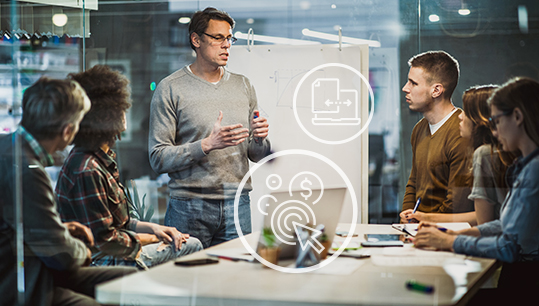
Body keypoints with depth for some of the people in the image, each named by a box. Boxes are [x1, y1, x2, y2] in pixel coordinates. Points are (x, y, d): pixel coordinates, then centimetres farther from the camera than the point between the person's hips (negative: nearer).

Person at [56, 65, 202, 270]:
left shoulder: (102, 159, 8)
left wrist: (151, 228, 2)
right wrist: (150, 238, -10)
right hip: (99, 261, -10)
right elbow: (104, 240, -24)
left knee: (191, 244, 15)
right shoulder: (86, 171, -26)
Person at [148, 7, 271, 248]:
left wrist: (259, 139, -7)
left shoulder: (243, 86, 13)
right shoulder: (170, 89, -2)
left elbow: (257, 156, 15)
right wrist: (207, 145, -19)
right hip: (189, 208, -4)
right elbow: (158, 158, -10)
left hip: (237, 206, 4)